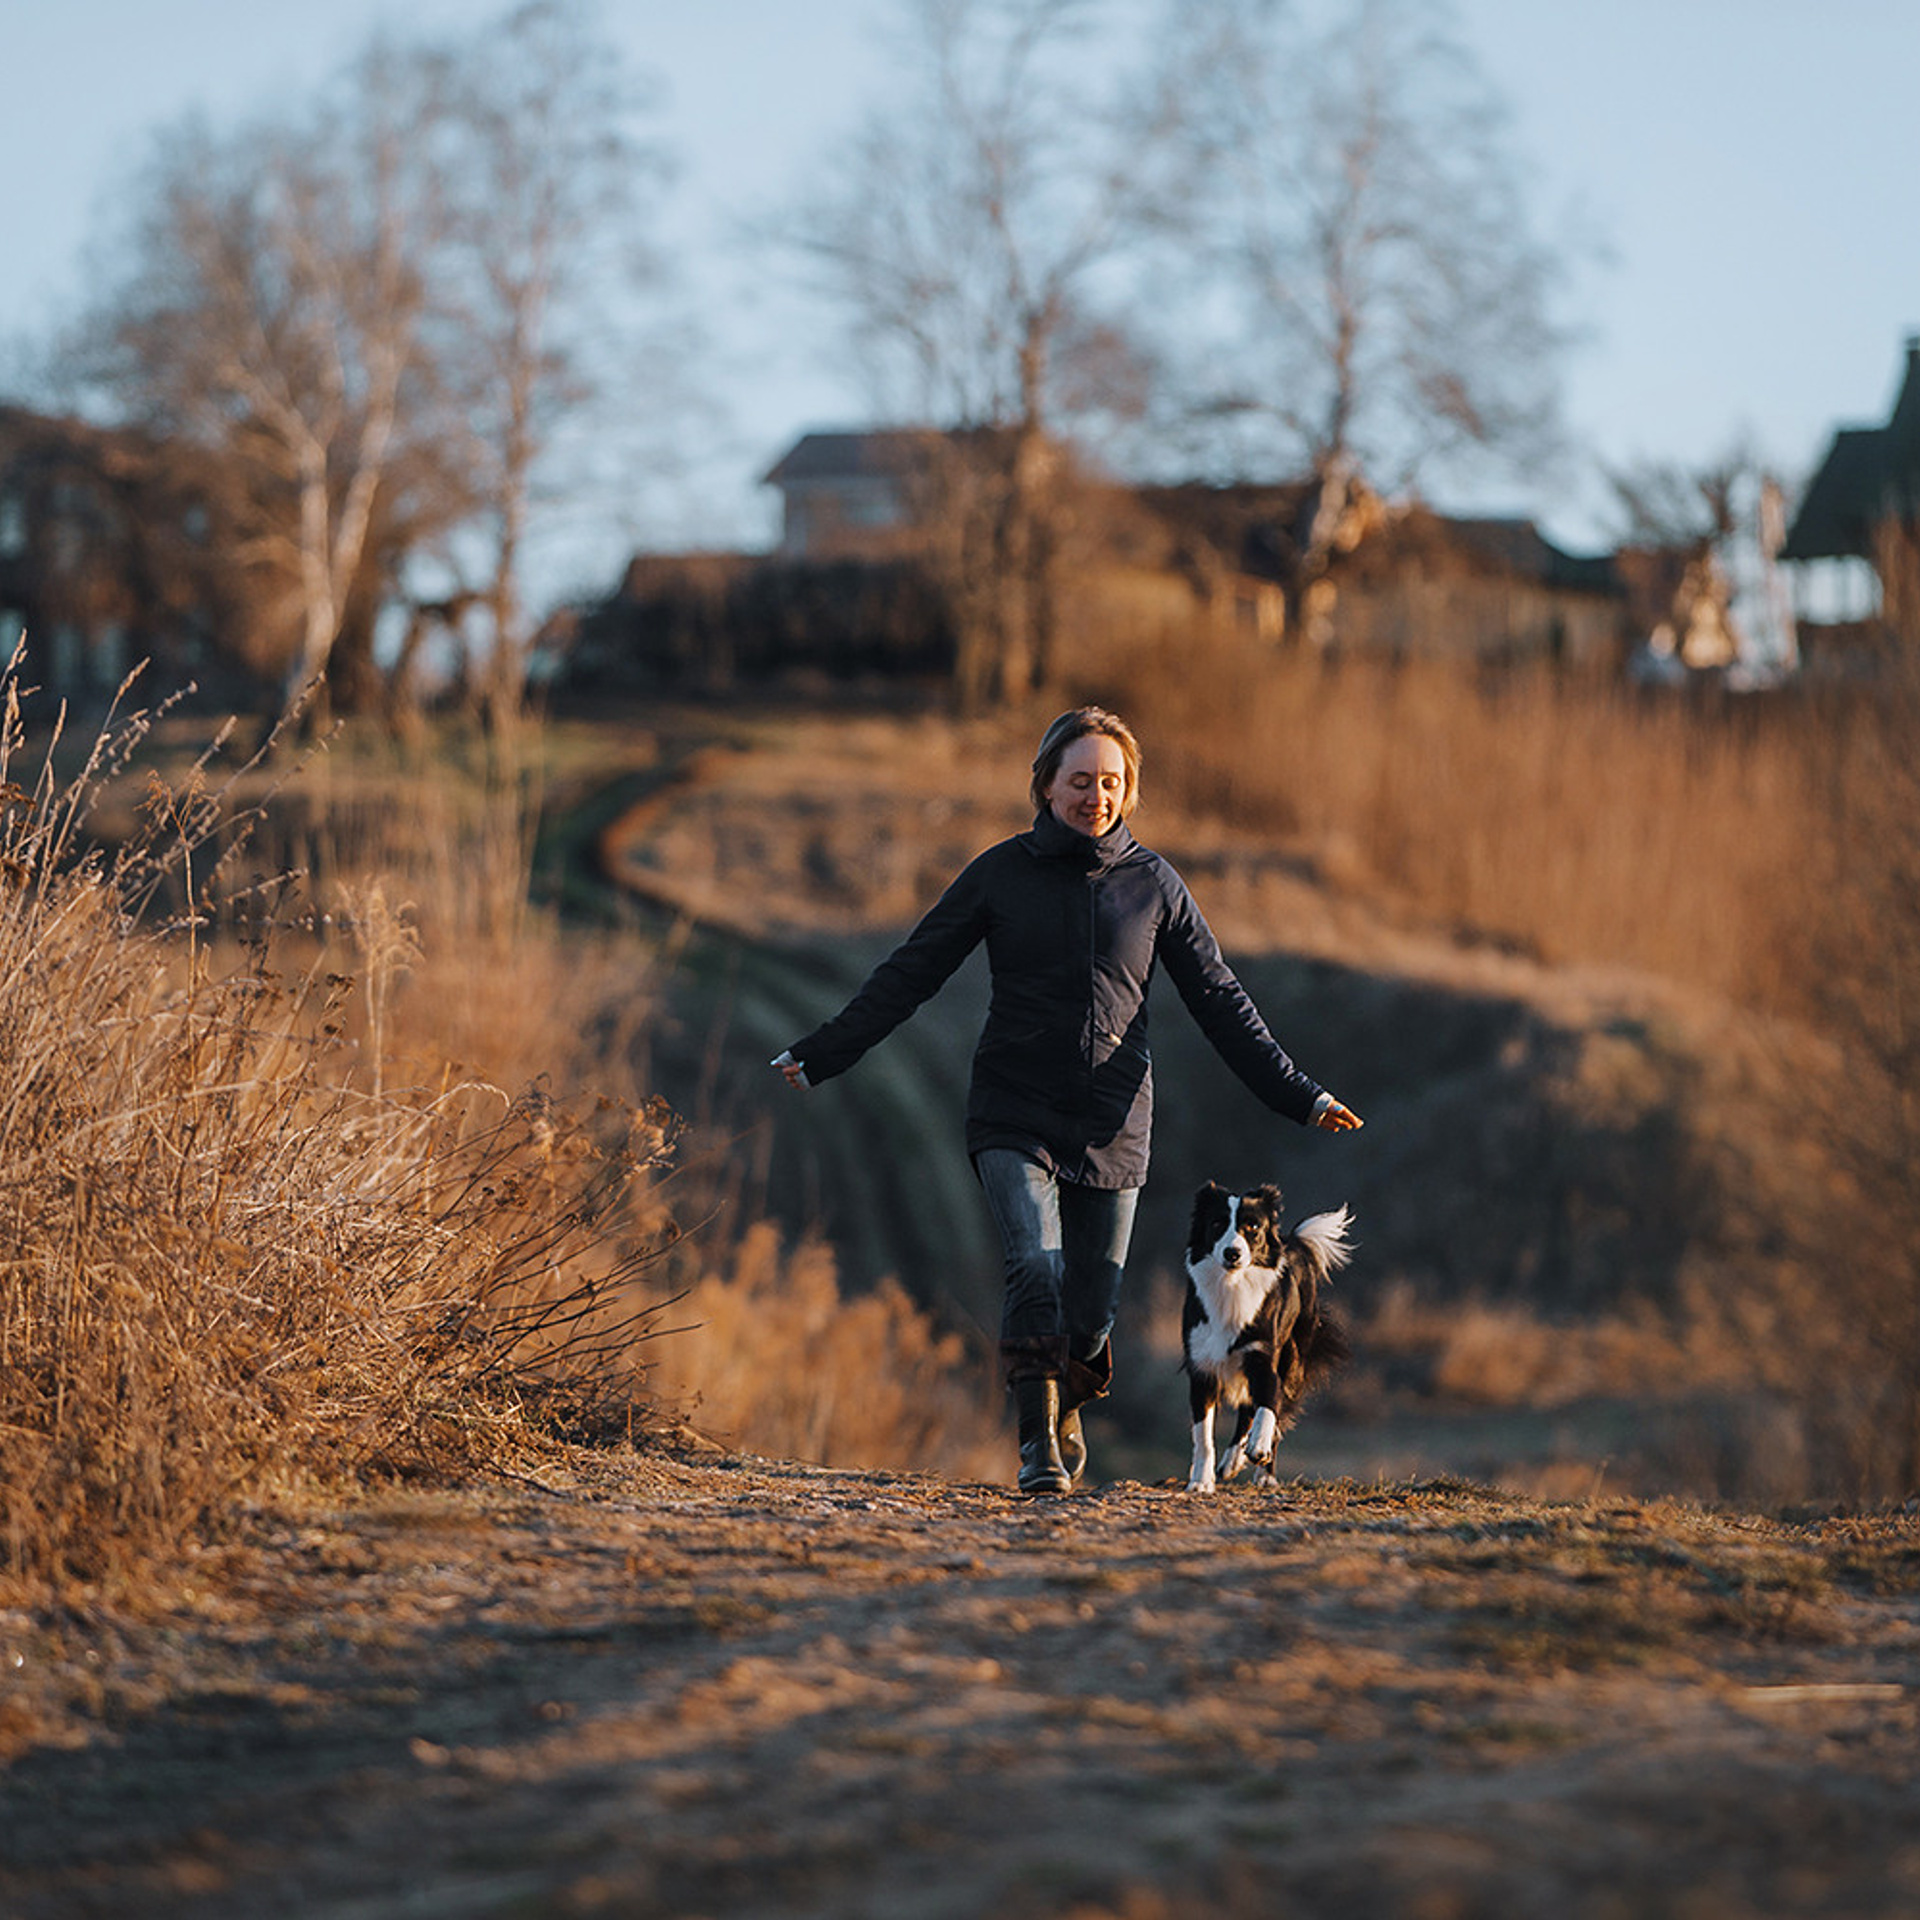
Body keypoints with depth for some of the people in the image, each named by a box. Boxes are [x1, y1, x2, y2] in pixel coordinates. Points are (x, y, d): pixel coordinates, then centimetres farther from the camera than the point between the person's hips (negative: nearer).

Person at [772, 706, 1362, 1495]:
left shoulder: (1153, 884, 5)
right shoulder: (1002, 873, 1)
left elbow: (1219, 1000, 9)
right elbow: (909, 974, 4)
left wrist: (1299, 1096, 6)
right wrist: (820, 1054, -1)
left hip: (1113, 1124, 1)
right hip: (1015, 1112, -1)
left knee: (1092, 1304, 2)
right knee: (1035, 1267, -21)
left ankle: (1066, 1411, 32)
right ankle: (1037, 1441, -16)